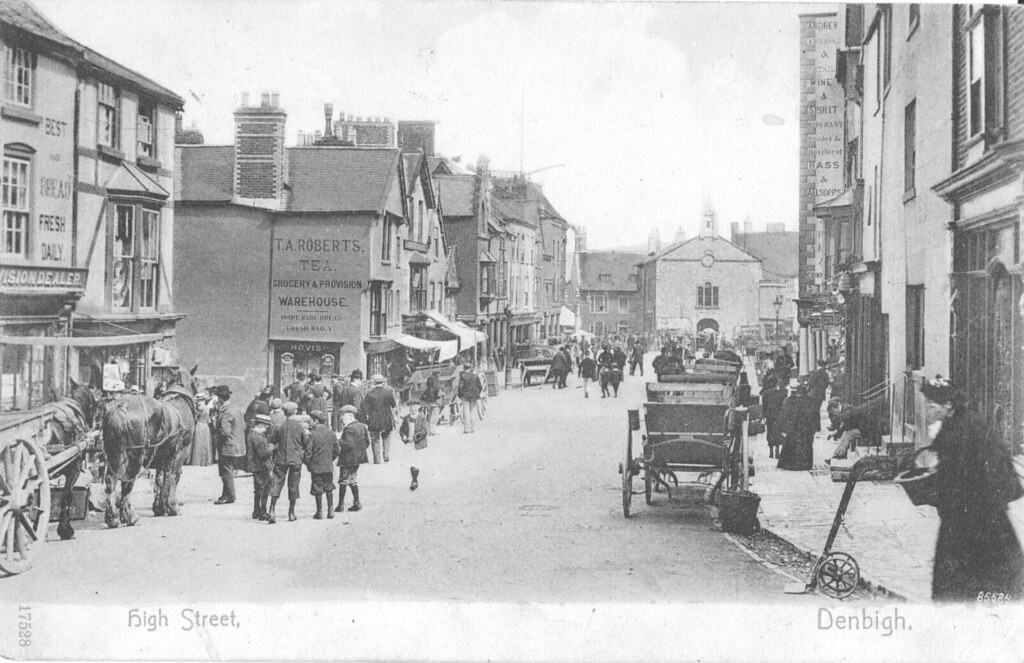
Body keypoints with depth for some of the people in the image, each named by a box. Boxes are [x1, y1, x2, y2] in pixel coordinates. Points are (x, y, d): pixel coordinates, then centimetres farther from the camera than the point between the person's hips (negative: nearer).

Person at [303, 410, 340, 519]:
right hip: (329, 466, 4)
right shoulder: (331, 433, 0)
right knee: (329, 488, 17)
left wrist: (306, 462, 5)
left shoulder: (312, 434, -14)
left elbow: (308, 452, -13)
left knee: (318, 490, 5)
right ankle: (330, 509, 15)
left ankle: (320, 512, 9)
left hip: (316, 466, -4)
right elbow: (337, 450, 6)